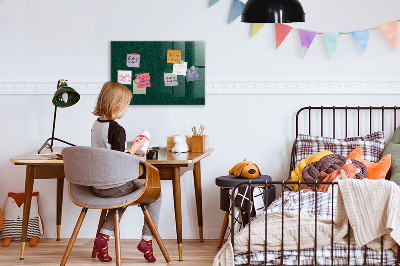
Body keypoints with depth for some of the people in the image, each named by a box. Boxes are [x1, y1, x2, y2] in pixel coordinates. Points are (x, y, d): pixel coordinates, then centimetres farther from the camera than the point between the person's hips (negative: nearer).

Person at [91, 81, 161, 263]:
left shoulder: (96, 125, 6)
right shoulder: (117, 130, -20)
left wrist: (130, 154, 19)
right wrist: (134, 148, -9)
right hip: (114, 187, -8)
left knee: (123, 195, 35)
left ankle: (104, 236, 18)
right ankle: (147, 240, 9)